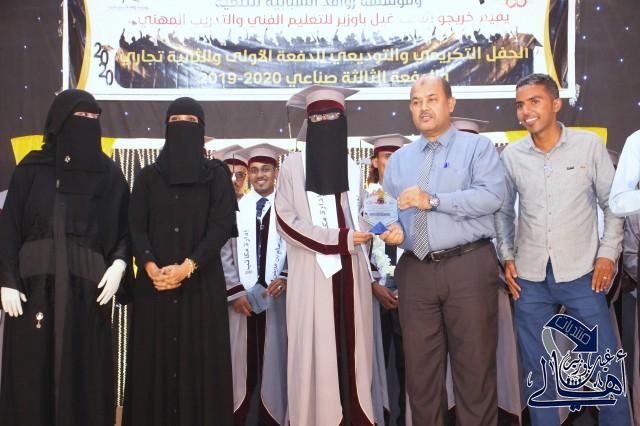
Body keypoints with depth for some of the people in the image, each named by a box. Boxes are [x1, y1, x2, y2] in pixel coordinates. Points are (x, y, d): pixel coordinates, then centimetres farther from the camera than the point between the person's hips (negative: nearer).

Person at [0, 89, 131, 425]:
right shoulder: (32, 169, 5)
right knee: (32, 371, 1)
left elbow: (126, 228, 10)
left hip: (88, 285, 1)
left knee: (85, 372, 0)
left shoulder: (109, 174, 9)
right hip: (35, 284, -1)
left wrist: (119, 264, -8)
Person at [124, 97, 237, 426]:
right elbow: (136, 227, 3)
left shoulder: (217, 175, 6)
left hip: (201, 283, -1)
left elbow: (222, 226, -5)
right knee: (154, 360, 2)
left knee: (200, 361, -2)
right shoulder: (148, 176, 11)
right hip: (154, 283, 2)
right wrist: (151, 267, -15)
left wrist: (187, 267, -17)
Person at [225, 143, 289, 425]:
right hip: (242, 297, 1)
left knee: (273, 361, 5)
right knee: (240, 362, 3)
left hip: (276, 297, 0)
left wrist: (285, 279, -14)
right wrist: (235, 292, -6)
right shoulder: (236, 209, 6)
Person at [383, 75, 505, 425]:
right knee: (420, 369, 10)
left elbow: (492, 195, -13)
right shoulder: (399, 159, 18)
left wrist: (433, 200, -16)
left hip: (468, 266, -4)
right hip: (415, 271, 4)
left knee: (474, 366, 2)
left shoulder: (476, 147, 3)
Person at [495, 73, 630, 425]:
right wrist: (507, 257, 5)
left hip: (581, 273, -1)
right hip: (529, 277, 2)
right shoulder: (512, 155, 2)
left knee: (607, 366, 2)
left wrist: (608, 253, -4)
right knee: (536, 371, 9)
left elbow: (612, 204, 4)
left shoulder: (589, 145, -2)